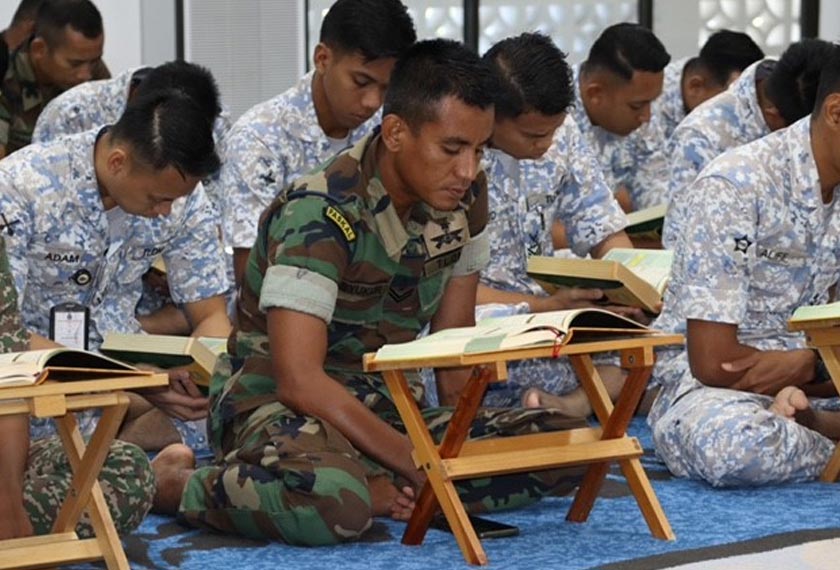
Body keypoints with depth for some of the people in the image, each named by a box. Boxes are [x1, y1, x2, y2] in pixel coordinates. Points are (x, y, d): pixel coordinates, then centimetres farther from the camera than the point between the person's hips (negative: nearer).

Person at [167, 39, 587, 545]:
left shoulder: (465, 197, -1)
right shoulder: (322, 214, -22)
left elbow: (454, 334, 9)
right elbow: (298, 378, -28)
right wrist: (416, 464, -30)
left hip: (388, 407, 7)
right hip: (279, 403, -7)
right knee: (331, 498, -42)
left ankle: (376, 488, -11)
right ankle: (179, 483, -13)